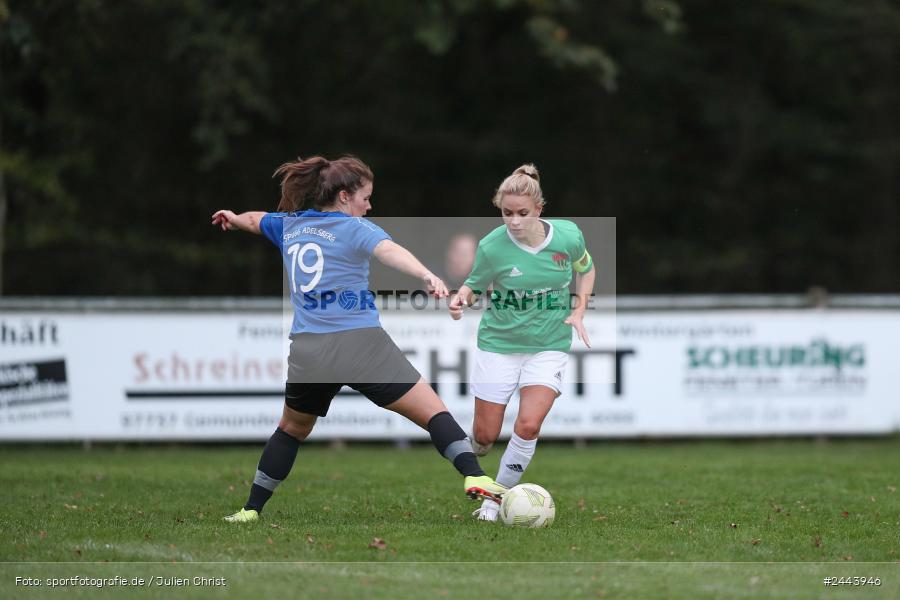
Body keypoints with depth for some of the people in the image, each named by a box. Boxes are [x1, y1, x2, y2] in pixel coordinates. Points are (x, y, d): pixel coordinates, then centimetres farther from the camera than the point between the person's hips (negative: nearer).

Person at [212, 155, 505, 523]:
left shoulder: (290, 225, 16)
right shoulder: (354, 229, -2)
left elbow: (255, 220, 39)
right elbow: (389, 250, -23)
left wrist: (232, 218, 62)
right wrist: (426, 276, -41)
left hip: (307, 351, 5)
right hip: (360, 343, -5)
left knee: (292, 430, 28)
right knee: (433, 411, -6)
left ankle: (252, 509, 28)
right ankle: (473, 476, -25)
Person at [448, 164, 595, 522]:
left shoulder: (568, 236, -10)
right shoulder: (492, 247, -15)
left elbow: (585, 270, 11)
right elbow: (475, 287, -2)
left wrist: (578, 311, -2)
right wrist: (461, 299, -24)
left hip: (548, 347, 0)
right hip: (498, 344, 0)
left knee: (528, 426, -18)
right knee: (485, 435, 2)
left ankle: (497, 499, 2)